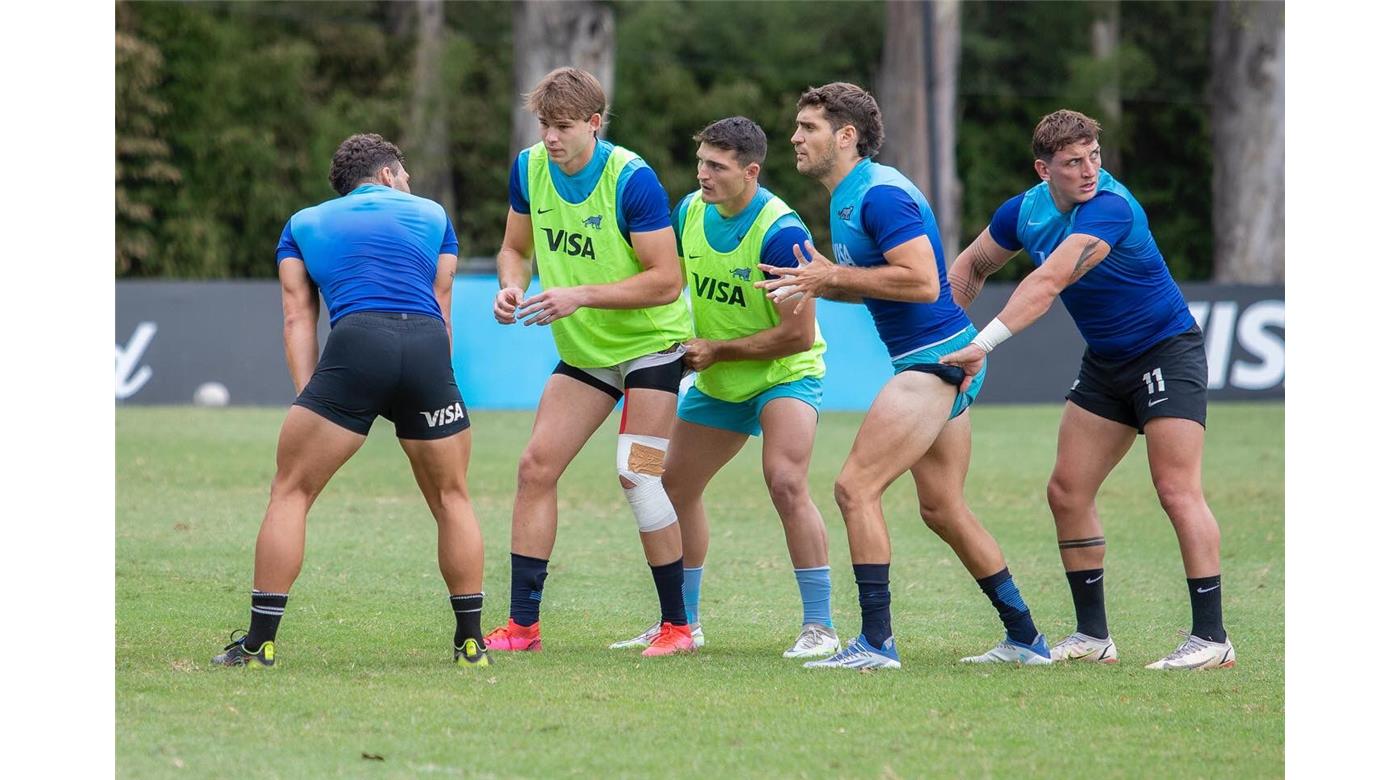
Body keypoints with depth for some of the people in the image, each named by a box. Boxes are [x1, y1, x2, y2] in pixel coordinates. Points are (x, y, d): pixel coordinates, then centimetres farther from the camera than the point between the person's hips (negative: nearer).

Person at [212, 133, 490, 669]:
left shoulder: (303, 224, 28)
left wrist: (307, 396, 10)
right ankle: (471, 642, 17)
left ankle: (259, 644, 2)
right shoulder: (432, 216, 29)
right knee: (452, 500, 17)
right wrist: (431, 395, 24)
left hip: (356, 343, -1)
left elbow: (297, 317, 17)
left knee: (290, 493, 7)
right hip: (427, 348, 1)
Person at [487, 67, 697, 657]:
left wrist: (581, 296, -30)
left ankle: (677, 625, -3)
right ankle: (522, 624, 2)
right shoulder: (529, 169, -5)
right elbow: (516, 246, 10)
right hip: (583, 350, 6)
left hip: (651, 343, -6)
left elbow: (666, 281, -23)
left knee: (637, 475, -15)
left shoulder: (632, 179, -23)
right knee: (537, 466, -3)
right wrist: (512, 286, -13)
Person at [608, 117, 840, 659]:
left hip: (784, 374, -8)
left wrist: (716, 350, -20)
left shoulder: (780, 232, -27)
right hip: (717, 384, 8)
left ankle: (820, 626, -19)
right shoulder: (690, 210, -6)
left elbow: (798, 334, -25)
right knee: (673, 487, 11)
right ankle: (683, 622, 26)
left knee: (785, 483, -26)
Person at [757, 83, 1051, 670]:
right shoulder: (847, 197, 15)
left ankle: (876, 640, -13)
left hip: (935, 360, -11)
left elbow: (922, 281, -26)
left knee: (855, 488, -13)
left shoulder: (880, 194, -18)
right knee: (942, 509, 16)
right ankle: (1025, 638, 23)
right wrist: (820, 282, 6)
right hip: (941, 361, 11)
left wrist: (833, 278, -20)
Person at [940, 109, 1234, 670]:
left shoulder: (1110, 208, -27)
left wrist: (983, 344, -41)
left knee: (1177, 492, -16)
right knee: (1067, 492, 3)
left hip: (1167, 351, -8)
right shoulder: (1025, 212, -3)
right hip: (1104, 365, 8)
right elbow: (972, 265, 16)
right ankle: (1093, 636, 11)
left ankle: (1211, 639, -14)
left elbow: (1048, 281, -38)